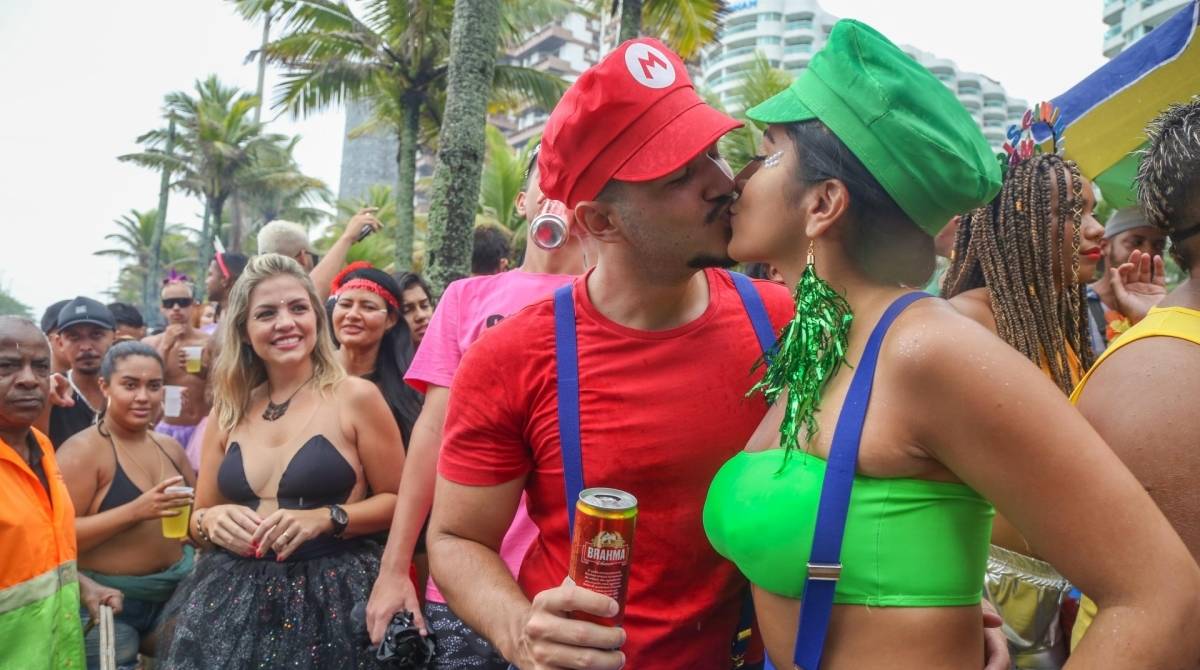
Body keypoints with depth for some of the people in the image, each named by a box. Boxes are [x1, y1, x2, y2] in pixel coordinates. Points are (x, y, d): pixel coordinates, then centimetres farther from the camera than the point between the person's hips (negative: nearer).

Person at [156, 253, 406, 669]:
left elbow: (397, 501, -4)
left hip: (330, 599, -3)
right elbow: (197, 520, 14)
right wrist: (211, 520, -8)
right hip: (232, 601, 4)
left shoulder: (355, 397, -6)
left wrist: (324, 518, -18)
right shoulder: (228, 412, 7)